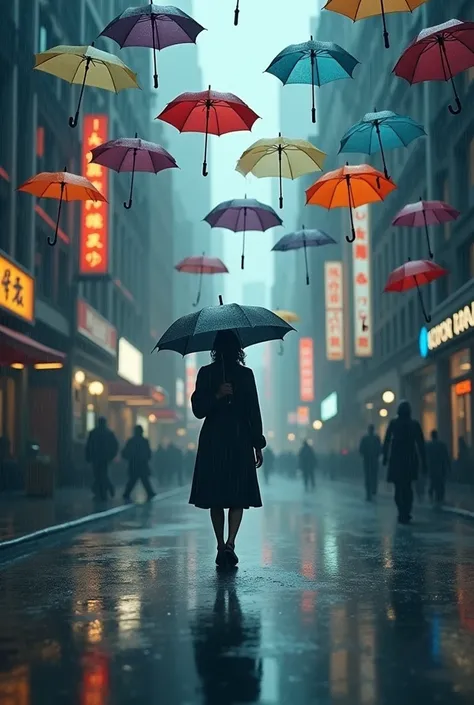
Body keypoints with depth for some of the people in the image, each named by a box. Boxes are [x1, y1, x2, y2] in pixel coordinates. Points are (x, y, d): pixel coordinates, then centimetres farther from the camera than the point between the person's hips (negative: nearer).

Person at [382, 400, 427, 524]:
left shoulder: (393, 423, 0)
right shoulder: (414, 424, 1)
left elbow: (386, 441, -3)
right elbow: (421, 444, -1)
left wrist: (385, 457, 1)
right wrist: (423, 462, 1)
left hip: (396, 459, -1)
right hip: (410, 459, 1)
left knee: (399, 487, 7)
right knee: (408, 487, 14)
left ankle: (403, 513, -4)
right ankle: (406, 514, 8)